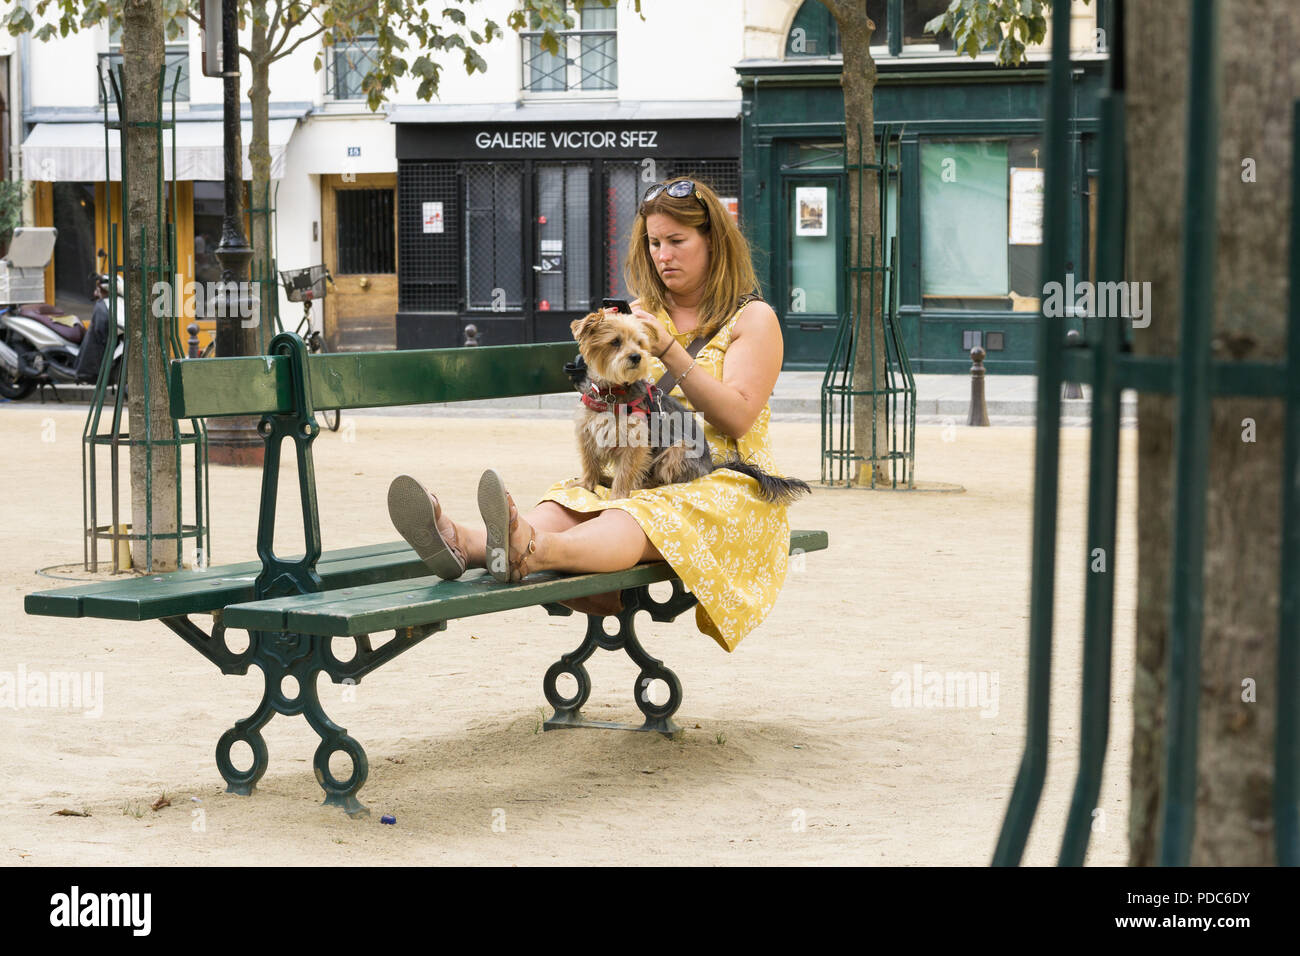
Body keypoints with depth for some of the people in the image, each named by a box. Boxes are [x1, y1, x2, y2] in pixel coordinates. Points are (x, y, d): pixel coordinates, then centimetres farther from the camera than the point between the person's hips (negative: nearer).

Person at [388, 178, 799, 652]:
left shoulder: (753, 319, 5)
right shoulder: (641, 314, 20)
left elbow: (737, 419, -10)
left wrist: (671, 352, -18)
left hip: (726, 486, -5)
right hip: (639, 479, 5)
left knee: (637, 518, -38)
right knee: (568, 504, -30)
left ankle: (532, 551, -69)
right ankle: (466, 544, -60)